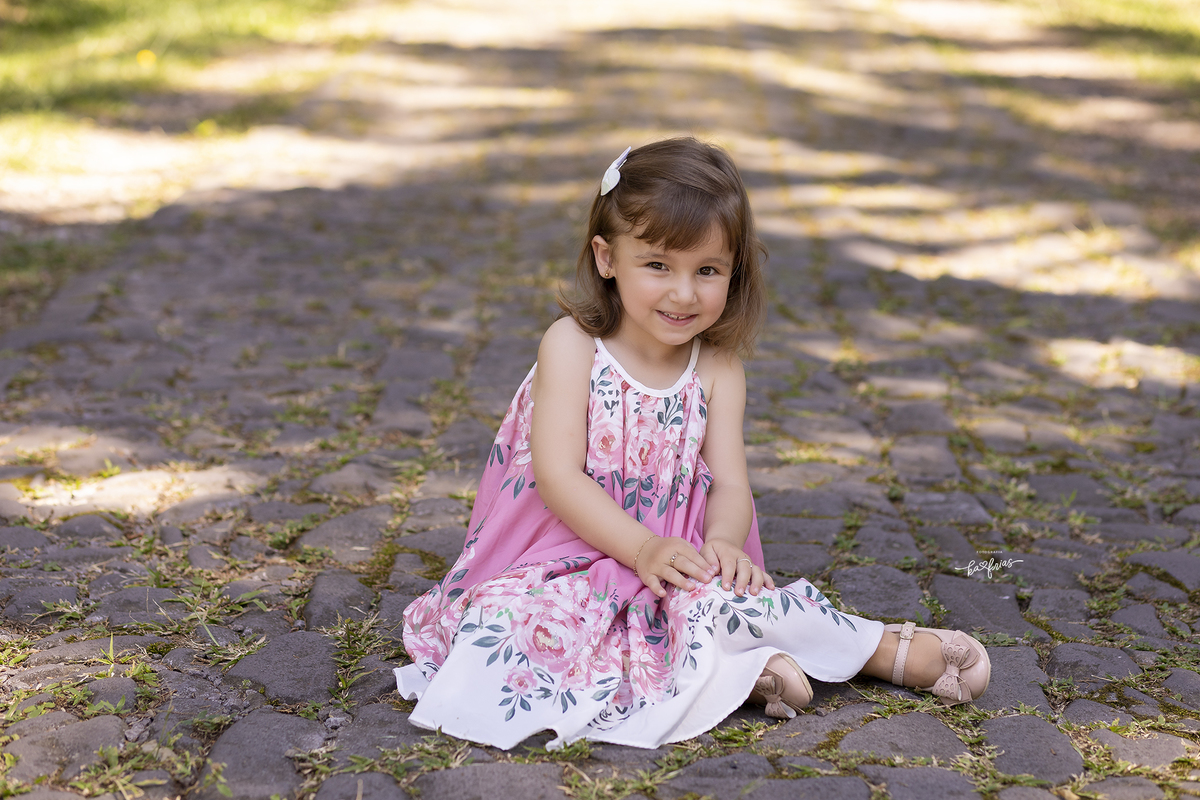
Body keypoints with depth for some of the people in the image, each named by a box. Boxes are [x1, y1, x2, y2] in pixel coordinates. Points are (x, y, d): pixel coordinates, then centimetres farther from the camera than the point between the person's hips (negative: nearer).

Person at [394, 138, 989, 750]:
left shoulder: (718, 369, 2)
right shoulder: (572, 346, -10)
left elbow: (728, 482, -4)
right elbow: (558, 476, -17)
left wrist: (722, 543, -27)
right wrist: (641, 547, -27)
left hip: (675, 557, 3)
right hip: (564, 557, -3)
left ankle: (893, 651, -11)